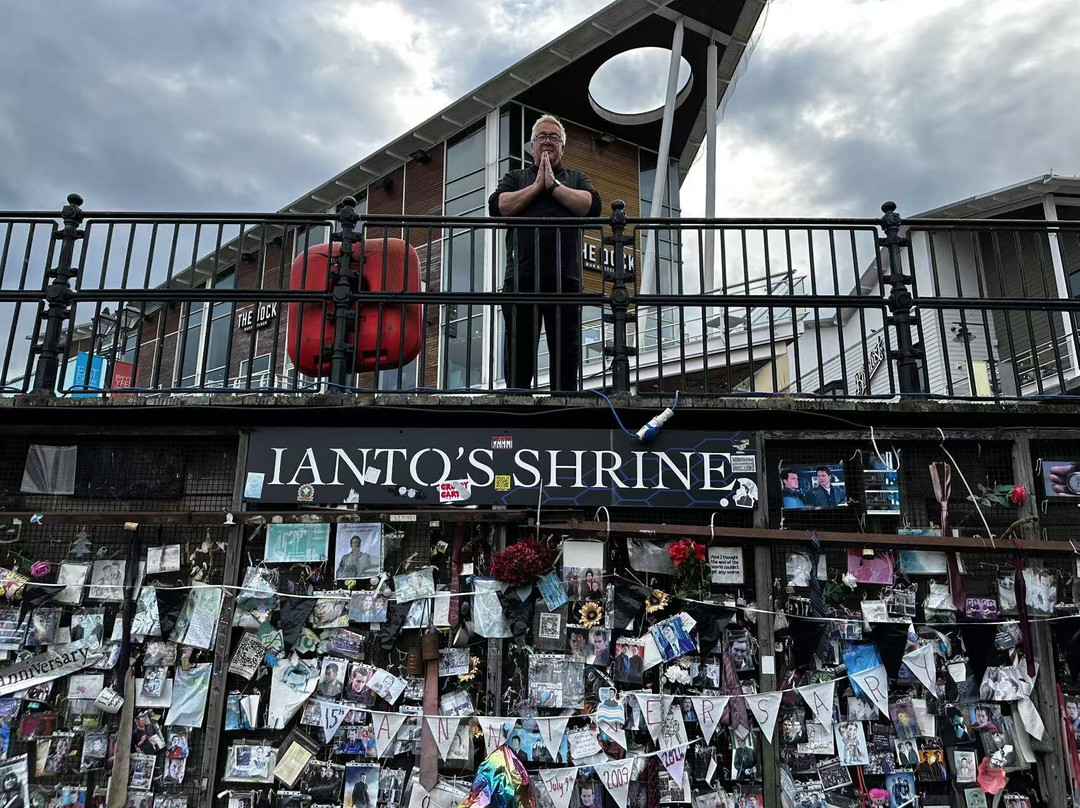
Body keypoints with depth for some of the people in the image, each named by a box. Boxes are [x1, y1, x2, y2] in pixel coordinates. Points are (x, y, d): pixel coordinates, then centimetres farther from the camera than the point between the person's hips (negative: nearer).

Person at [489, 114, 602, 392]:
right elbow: (497, 207, 1)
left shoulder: (576, 178, 22)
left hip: (565, 278, 0)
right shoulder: (516, 178, 21)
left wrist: (553, 184, -1)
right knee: (518, 354, -2)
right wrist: (536, 185, 0)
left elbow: (592, 206, 1)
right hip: (521, 278, 0)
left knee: (566, 353, -1)